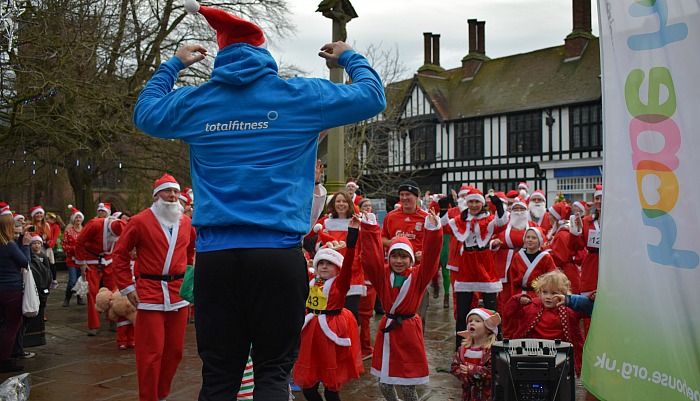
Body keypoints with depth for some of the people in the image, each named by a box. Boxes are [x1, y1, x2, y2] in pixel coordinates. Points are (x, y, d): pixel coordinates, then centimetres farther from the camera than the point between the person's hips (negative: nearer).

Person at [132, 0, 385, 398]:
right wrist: (350, 58, 28)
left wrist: (173, 65, 40)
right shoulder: (299, 95, 2)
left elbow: (144, 112, 30)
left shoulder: (194, 102, 10)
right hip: (278, 254, -2)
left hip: (214, 256, 3)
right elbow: (373, 96, 10)